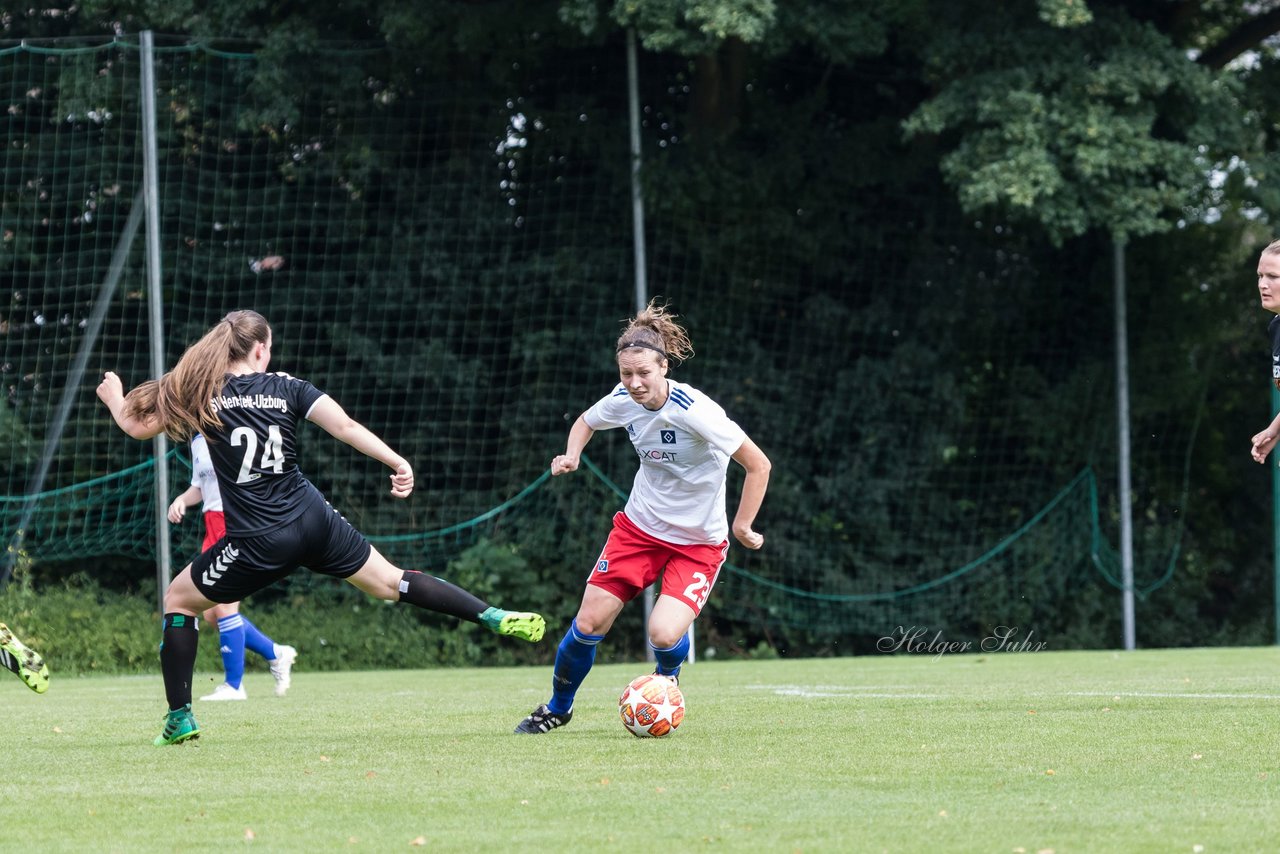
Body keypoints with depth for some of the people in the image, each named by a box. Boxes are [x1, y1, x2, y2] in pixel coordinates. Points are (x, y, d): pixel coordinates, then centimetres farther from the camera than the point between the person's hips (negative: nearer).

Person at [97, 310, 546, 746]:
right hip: (313, 521, 3)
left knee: (178, 599, 16)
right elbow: (344, 425, -6)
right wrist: (396, 462, -7)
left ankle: (180, 718, 11)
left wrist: (114, 396, 25)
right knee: (392, 583, 17)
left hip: (257, 543, -3)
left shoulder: (202, 395, -1)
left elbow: (137, 425, 4)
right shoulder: (286, 387, 5)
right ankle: (495, 618, 12)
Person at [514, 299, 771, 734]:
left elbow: (757, 464, -21)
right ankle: (557, 708, 26)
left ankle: (666, 681, 16)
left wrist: (742, 526, -20)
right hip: (639, 526, 5)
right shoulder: (622, 401, -8)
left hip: (698, 542, -5)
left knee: (664, 634, -22)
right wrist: (572, 455, -4)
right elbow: (585, 422, 16)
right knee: (588, 624, 0)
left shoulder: (694, 411, -27)